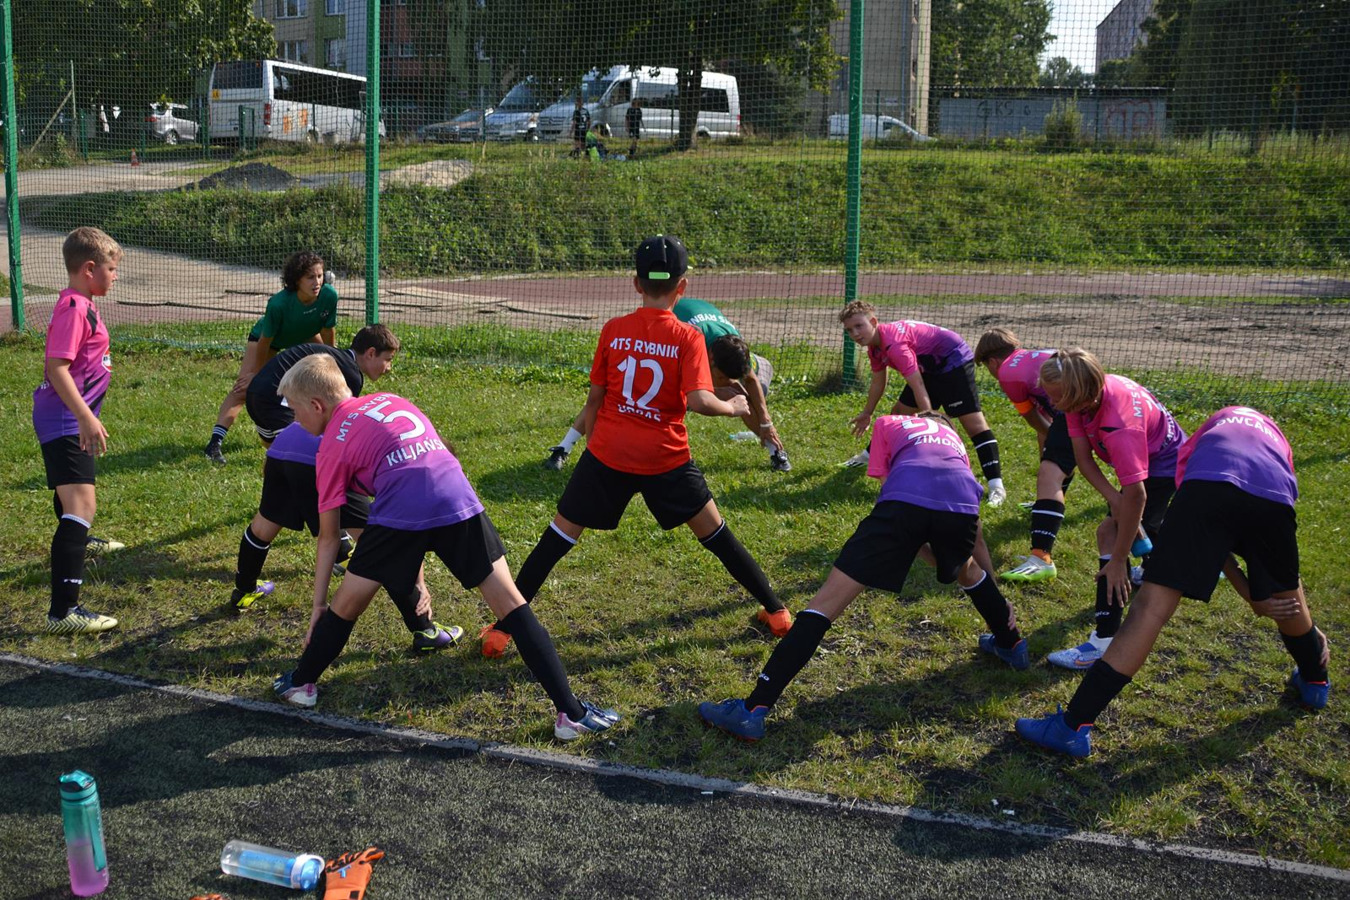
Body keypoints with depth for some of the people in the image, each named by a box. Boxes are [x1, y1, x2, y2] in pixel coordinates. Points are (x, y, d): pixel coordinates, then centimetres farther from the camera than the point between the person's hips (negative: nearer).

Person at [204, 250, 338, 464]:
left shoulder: (329, 296, -31)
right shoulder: (279, 303, -41)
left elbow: (327, 334, -14)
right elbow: (264, 342, -26)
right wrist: (257, 373, -16)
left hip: (304, 336, 5)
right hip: (265, 337, -5)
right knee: (244, 387, -19)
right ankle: (215, 442, -25)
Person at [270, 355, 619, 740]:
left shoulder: (332, 445, 17)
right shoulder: (390, 400, 30)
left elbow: (328, 537, 18)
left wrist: (317, 605, 26)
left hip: (401, 515, -4)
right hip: (460, 502, 4)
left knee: (345, 605, 18)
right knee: (510, 603, 9)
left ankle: (301, 684, 37)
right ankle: (571, 712, 7)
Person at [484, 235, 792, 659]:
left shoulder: (612, 330, -2)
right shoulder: (688, 338, -8)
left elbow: (595, 399, 3)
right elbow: (699, 400, -19)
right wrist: (733, 407, 0)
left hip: (608, 453, 1)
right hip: (667, 459, 0)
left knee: (559, 536, 8)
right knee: (715, 532, 15)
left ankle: (503, 629, 7)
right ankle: (776, 611, 24)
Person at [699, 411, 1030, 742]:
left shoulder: (889, 424, 35)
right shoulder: (954, 438, 42)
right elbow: (975, 529, 44)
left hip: (906, 500, -3)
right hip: (962, 502, 4)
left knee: (827, 600, -3)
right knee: (966, 568, 41)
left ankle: (753, 710, -8)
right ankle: (1012, 644, 56)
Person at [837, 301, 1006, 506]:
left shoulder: (894, 344, -30)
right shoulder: (875, 347, 1)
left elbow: (918, 387, -34)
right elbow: (878, 383, 17)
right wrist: (867, 414, 26)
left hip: (954, 360, -10)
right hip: (931, 367, 10)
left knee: (973, 422, -19)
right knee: (898, 413, 17)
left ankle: (996, 486, -26)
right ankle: (871, 455, 36)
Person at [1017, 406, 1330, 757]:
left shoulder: (1215, 424, 40)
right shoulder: (1277, 439, 43)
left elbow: (1209, 539, 26)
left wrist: (1253, 596, 25)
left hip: (1210, 488, -3)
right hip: (1273, 500, 3)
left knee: (1149, 609, -6)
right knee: (1288, 598, 33)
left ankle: (1074, 726, -7)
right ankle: (1315, 682, 59)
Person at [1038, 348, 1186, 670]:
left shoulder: (1119, 426, -42)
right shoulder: (1083, 396, -21)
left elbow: (1135, 494, -41)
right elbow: (1082, 456, -16)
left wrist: (1118, 561, -39)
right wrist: (1112, 496, -31)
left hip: (1165, 467, -9)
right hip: (1146, 457, 9)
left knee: (1111, 533, -21)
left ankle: (1105, 641, -25)